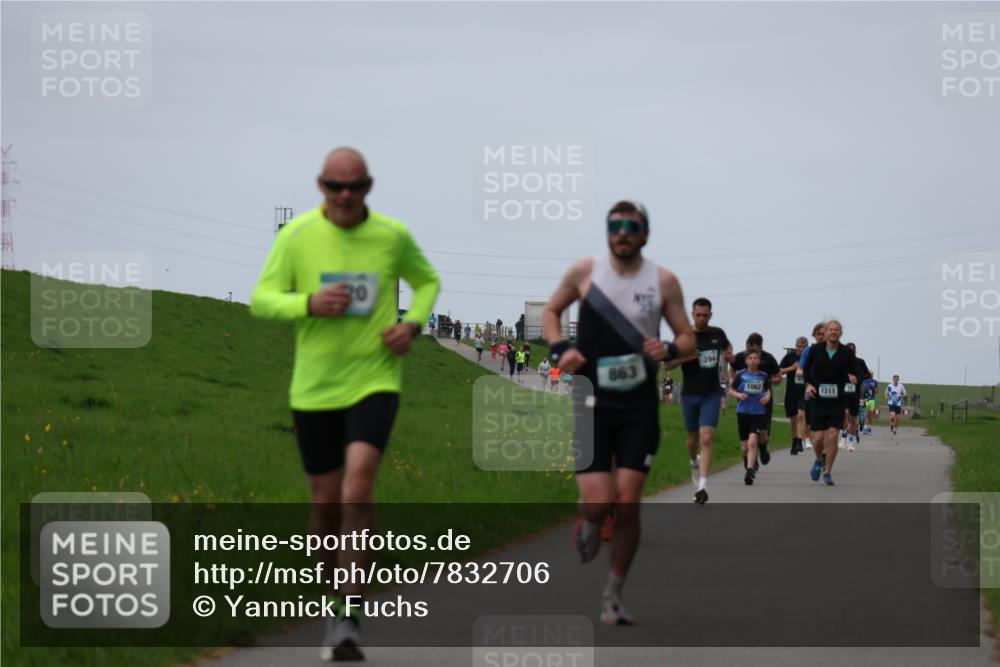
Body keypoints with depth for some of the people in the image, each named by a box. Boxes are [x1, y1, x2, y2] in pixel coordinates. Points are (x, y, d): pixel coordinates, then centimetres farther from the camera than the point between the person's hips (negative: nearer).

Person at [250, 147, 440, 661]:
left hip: (375, 381, -2)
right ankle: (337, 597, 34)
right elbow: (261, 300, 0)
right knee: (325, 501, 10)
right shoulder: (296, 235, -3)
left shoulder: (393, 236, -1)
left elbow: (427, 281, 17)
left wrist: (412, 323, -3)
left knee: (357, 492, -19)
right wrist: (309, 303, -20)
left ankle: (348, 619, -18)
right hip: (314, 387, 2)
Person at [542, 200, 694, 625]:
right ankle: (587, 525, 28)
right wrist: (559, 350, -4)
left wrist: (669, 350, -15)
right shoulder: (584, 272, 0)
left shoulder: (663, 281, 1)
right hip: (592, 402, -1)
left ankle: (613, 597, 10)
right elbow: (550, 311, 15)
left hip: (639, 405, 1)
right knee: (599, 502, -11)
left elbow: (688, 338, 8)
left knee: (627, 505, -5)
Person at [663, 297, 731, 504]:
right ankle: (694, 463, 48)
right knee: (693, 438, 14)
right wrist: (683, 357, -21)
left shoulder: (717, 334, 4)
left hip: (712, 394, 0)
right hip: (690, 394, 0)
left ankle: (703, 485, -19)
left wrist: (729, 354, 6)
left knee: (706, 439, -13)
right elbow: (668, 365, -3)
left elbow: (727, 346, 28)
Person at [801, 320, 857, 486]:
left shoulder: (847, 352, -3)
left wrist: (851, 378, -17)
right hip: (818, 399, 0)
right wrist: (808, 384, -5)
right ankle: (819, 460, 30)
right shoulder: (815, 350, -2)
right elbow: (806, 369, 11)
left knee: (832, 436, -9)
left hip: (837, 401, 0)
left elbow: (854, 371, 6)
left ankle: (827, 472, 5)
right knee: (818, 437, -2)